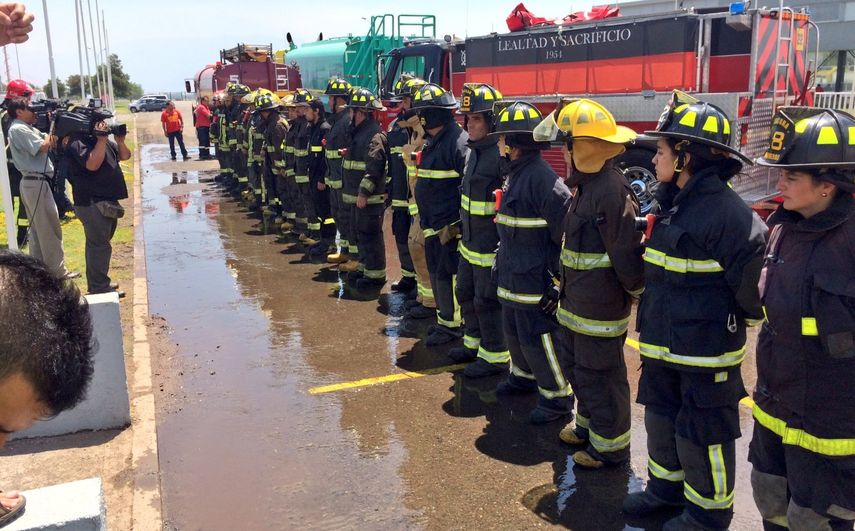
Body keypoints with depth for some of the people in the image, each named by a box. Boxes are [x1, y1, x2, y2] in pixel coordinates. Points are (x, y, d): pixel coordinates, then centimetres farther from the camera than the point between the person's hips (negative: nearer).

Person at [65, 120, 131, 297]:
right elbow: (92, 164, -28)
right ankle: (100, 288, -1)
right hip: (92, 204, -10)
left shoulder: (101, 139, 13)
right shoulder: (78, 143, -14)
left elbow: (124, 156, 17)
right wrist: (101, 140, -25)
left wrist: (120, 140, -1)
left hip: (107, 201, 10)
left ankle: (97, 283, 29)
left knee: (99, 244, 18)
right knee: (99, 246, -7)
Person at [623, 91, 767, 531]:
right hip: (663, 344, 9)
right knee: (661, 419, 21)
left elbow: (754, 273, -22)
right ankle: (665, 487, 42)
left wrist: (747, 317, -7)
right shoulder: (672, 204, 7)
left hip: (708, 350, -9)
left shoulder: (726, 210, -22)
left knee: (702, 433, 7)